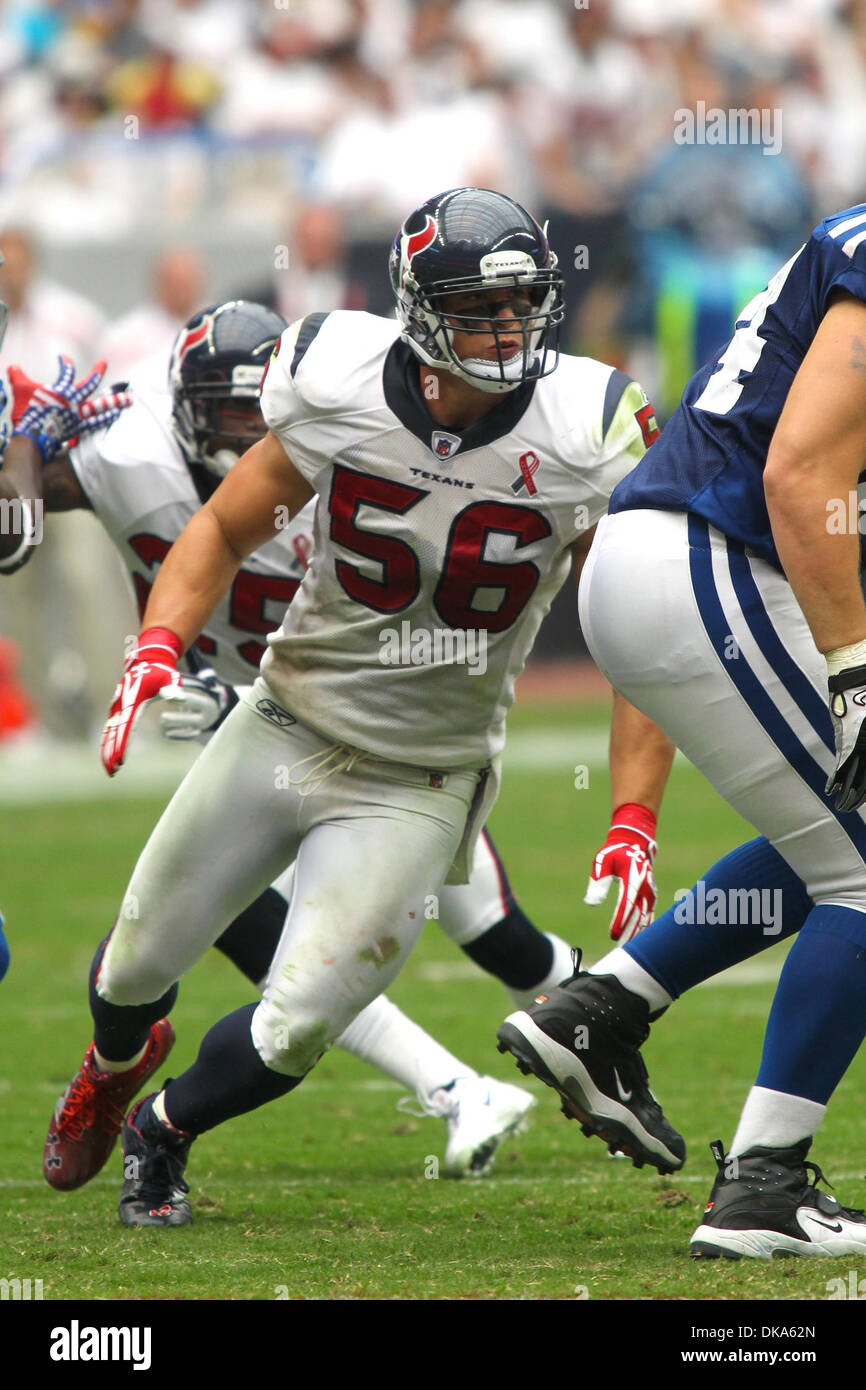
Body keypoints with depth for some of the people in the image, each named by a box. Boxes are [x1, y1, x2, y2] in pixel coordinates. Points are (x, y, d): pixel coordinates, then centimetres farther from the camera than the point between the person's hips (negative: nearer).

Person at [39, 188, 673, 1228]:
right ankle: (112, 1071, 54)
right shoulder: (340, 397, -15)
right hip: (284, 734, 1)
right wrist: (156, 648, -14)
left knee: (291, 1036, -9)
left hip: (419, 784, -1)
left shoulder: (582, 443, -18)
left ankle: (162, 1133, 26)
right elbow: (225, 529, 3)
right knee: (140, 965, 15)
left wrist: (633, 826, -20)